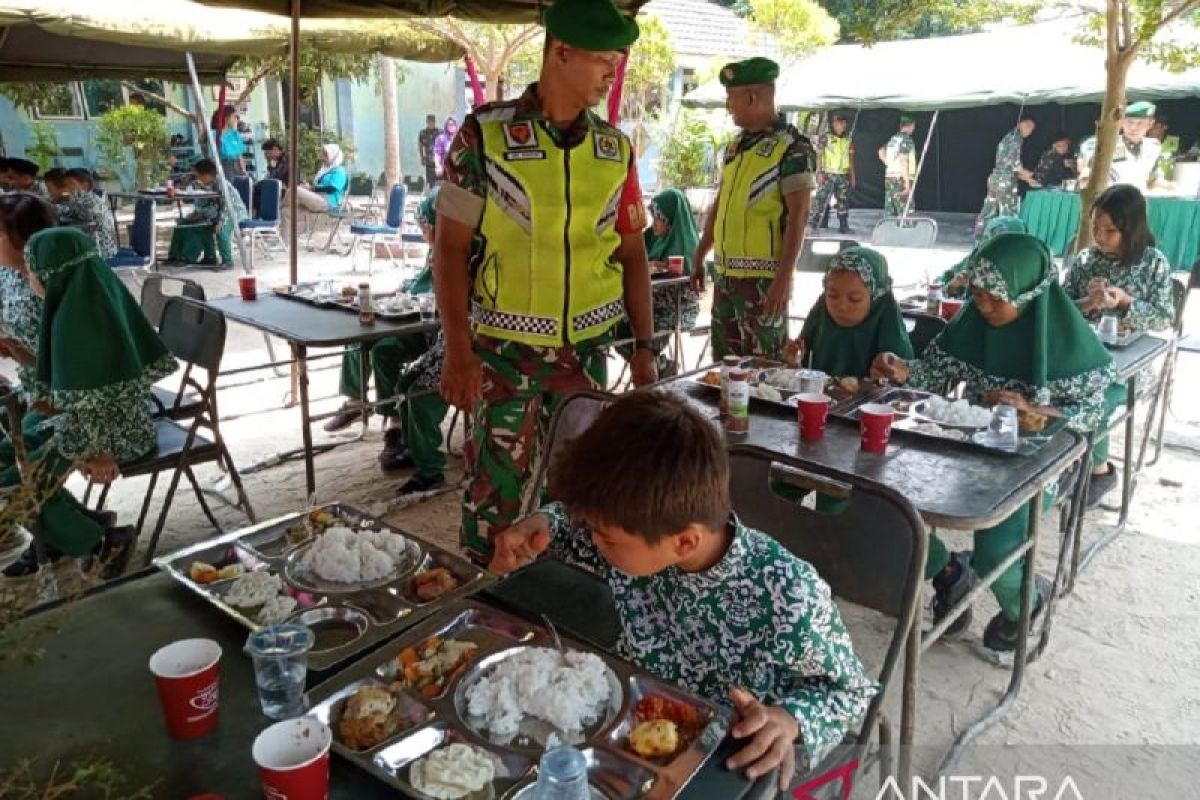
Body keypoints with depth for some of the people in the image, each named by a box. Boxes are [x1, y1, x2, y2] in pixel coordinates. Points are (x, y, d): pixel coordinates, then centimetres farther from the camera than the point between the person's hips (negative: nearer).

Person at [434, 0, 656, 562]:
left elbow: (632, 253, 10)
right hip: (504, 349, -3)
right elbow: (450, 248, -7)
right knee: (495, 490, 5)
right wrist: (457, 351, -12)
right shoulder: (484, 135, -8)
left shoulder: (615, 150, 4)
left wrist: (644, 346, 5)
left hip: (587, 349, 4)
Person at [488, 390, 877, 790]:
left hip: (728, 771, -3)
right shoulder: (638, 535, -17)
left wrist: (790, 719, -31)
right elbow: (575, 522, 6)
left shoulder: (788, 597, -31)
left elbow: (851, 689, -12)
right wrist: (543, 526, -15)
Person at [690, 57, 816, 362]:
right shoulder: (735, 146, 14)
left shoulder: (792, 147, -8)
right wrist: (699, 257, 19)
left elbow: (798, 216, -13)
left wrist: (785, 277, -20)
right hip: (726, 275, 7)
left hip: (764, 277, -7)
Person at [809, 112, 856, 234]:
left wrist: (852, 175, 13)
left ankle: (843, 226, 15)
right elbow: (819, 155, -6)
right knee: (821, 200, -10)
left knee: (843, 202, 7)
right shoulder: (826, 138, -2)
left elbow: (851, 159, 16)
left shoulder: (848, 141, 11)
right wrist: (820, 172, -15)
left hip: (843, 176, 4)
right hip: (828, 175, -4)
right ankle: (815, 226, -7)